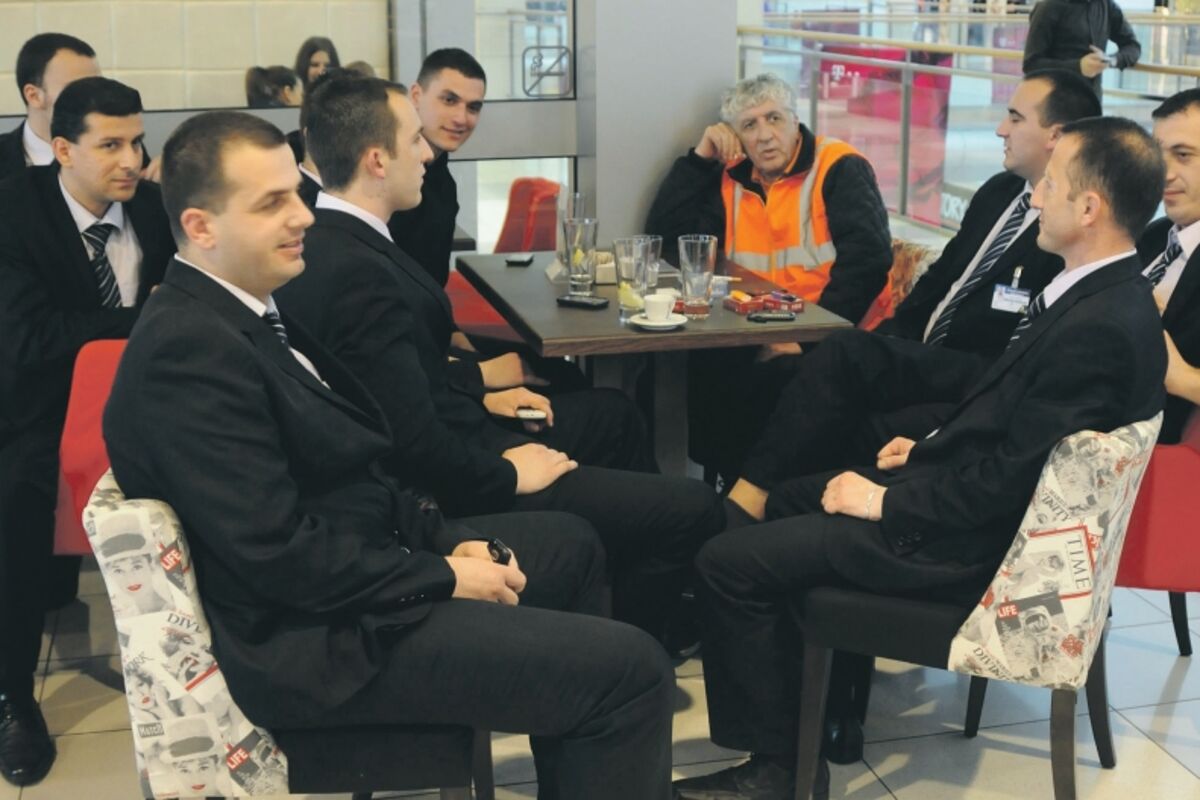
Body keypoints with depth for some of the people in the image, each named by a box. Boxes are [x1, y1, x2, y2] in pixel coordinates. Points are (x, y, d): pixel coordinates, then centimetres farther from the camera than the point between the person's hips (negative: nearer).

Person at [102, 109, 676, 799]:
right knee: (631, 669, -16)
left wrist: (447, 540, 1)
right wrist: (442, 576, -16)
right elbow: (280, 553, -26)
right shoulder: (189, 349, -23)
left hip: (354, 564, 11)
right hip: (318, 636, -11)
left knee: (572, 544, 27)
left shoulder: (245, 312, 8)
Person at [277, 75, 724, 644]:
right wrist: (509, 476, -16)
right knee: (693, 510, -12)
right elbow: (416, 446, -30)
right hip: (447, 491, -11)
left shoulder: (330, 240, 3)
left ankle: (665, 613, 40)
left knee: (610, 411, 29)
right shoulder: (358, 273, -28)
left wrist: (481, 397, 10)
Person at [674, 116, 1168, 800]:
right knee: (787, 499, 25)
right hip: (972, 489, 11)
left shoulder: (1101, 329, -27)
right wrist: (929, 447, 8)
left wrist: (885, 500, -16)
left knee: (731, 562, -12)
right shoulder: (1106, 295, 3)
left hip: (972, 542, -11)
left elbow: (1004, 483, -26)